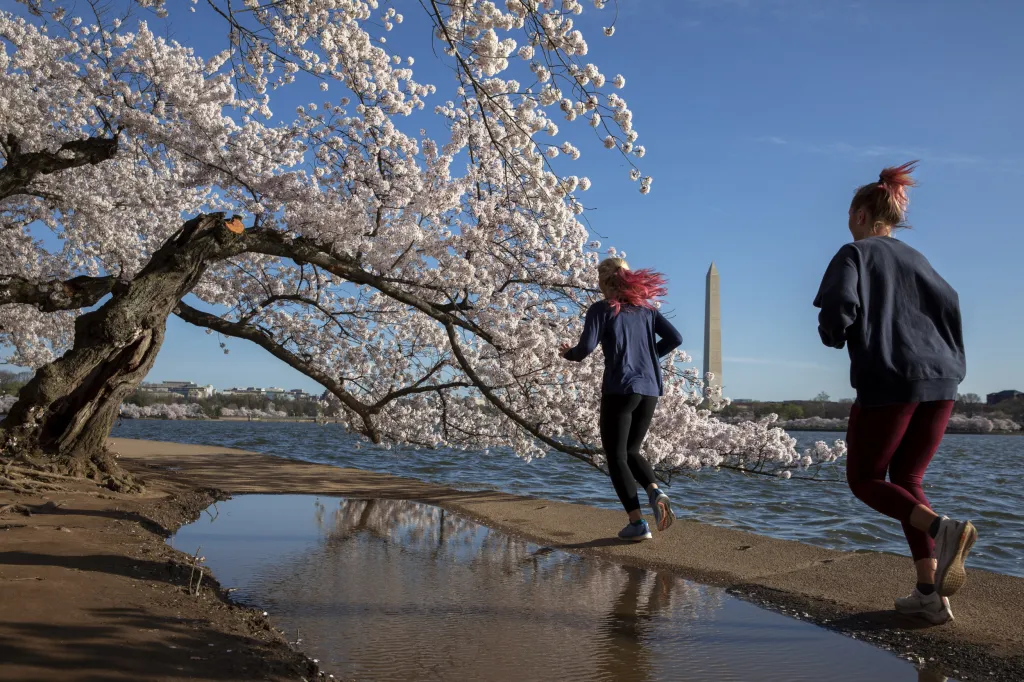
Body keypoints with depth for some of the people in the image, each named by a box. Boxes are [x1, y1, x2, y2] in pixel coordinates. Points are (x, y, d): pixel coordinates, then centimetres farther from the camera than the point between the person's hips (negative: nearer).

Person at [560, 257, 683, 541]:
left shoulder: (601, 309, -2)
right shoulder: (646, 308, 13)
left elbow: (585, 349, -11)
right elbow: (675, 338, 6)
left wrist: (568, 353, 10)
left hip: (619, 389, -5)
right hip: (649, 389, 5)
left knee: (616, 456, 4)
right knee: (630, 451, 19)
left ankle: (637, 523, -4)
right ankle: (655, 491, -7)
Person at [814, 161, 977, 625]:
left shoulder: (855, 253, 1)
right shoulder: (915, 259, 18)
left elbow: (839, 309, -14)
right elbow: (949, 306, 10)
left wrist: (832, 336, 6)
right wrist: (945, 362, 20)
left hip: (888, 381, -6)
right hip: (941, 381, 7)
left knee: (864, 479, 7)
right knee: (907, 479, 15)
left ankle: (942, 528, -20)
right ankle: (930, 593, 6)